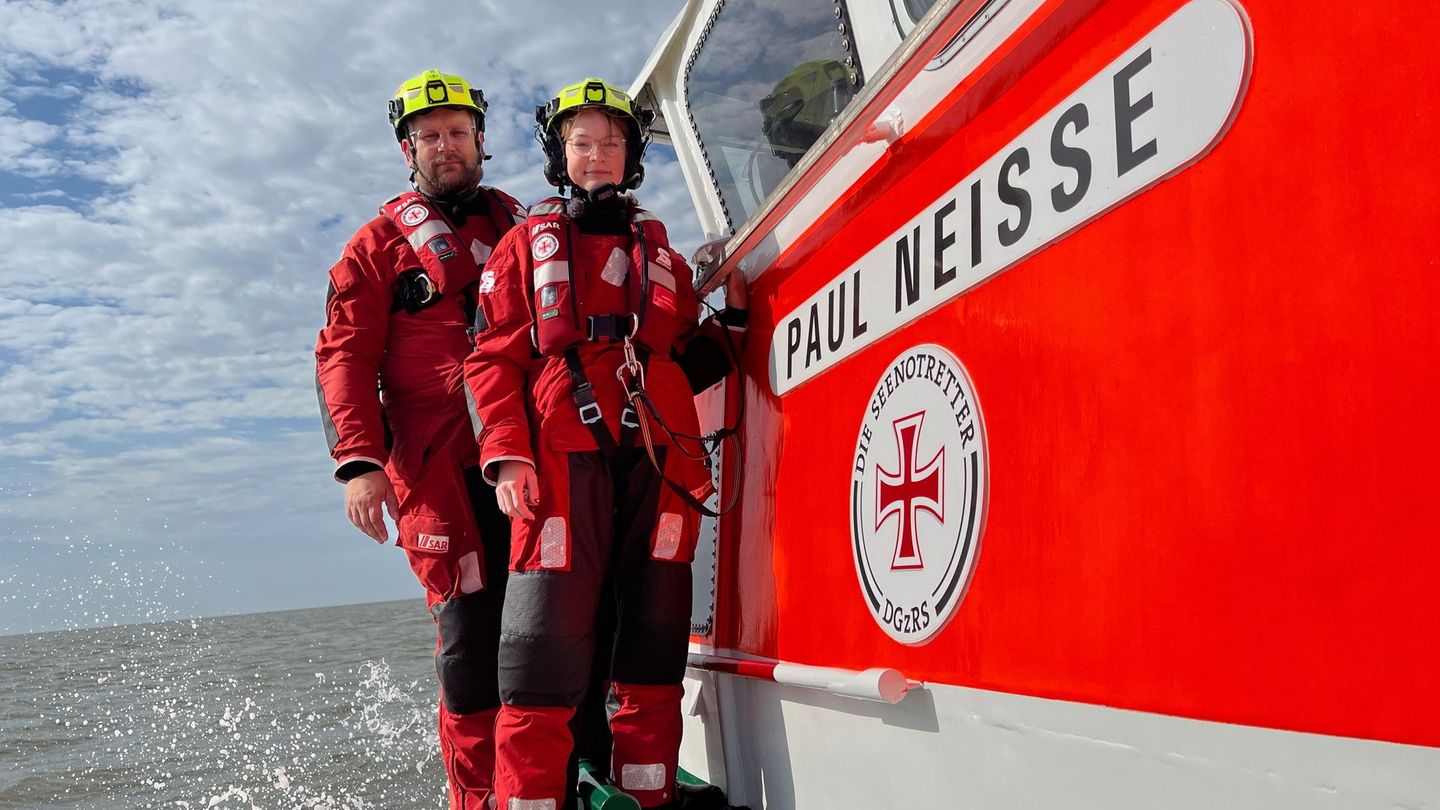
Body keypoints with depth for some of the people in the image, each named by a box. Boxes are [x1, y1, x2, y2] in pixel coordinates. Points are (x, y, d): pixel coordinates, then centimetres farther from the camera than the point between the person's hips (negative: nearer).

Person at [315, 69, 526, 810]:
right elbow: (344, 355, 3)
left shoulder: (524, 230, 21)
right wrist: (359, 460, -11)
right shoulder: (381, 243, 12)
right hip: (443, 471, -3)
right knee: (470, 634, -6)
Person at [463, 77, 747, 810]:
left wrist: (732, 315, 6)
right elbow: (492, 360, 5)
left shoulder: (661, 252, 24)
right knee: (548, 647, -9)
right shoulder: (525, 245, 15)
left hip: (660, 464, 3)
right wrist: (506, 457, -8)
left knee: (652, 647, 4)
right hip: (563, 460, -3)